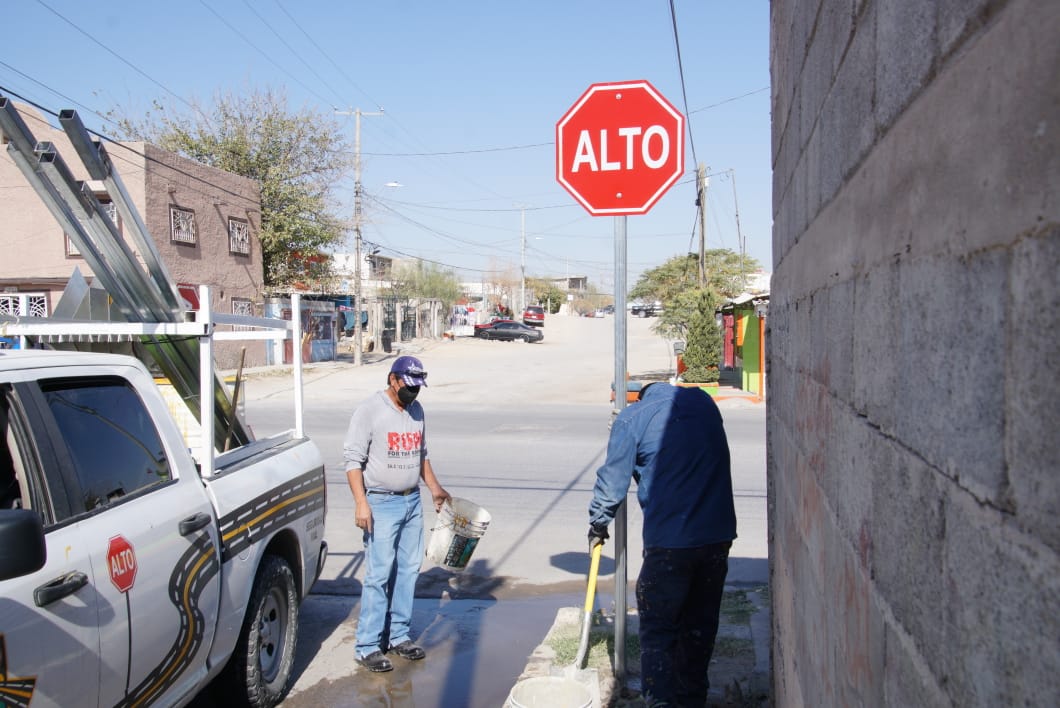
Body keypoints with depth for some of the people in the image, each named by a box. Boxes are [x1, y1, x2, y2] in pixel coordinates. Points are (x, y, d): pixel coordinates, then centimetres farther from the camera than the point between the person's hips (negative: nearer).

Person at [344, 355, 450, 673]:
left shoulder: (416, 410, 11)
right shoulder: (369, 410, -11)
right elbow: (353, 459, -13)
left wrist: (434, 487, 14)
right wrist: (361, 502, -20)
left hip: (412, 501, 7)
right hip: (381, 503, -7)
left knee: (408, 570, 10)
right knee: (378, 574, -6)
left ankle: (398, 635, 22)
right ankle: (368, 646, 3)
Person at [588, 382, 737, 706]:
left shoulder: (631, 418, -3)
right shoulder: (703, 401, 10)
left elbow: (612, 481, -1)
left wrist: (597, 526, 14)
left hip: (669, 542, -5)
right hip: (718, 534, 5)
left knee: (658, 630, 5)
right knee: (701, 625, 19)